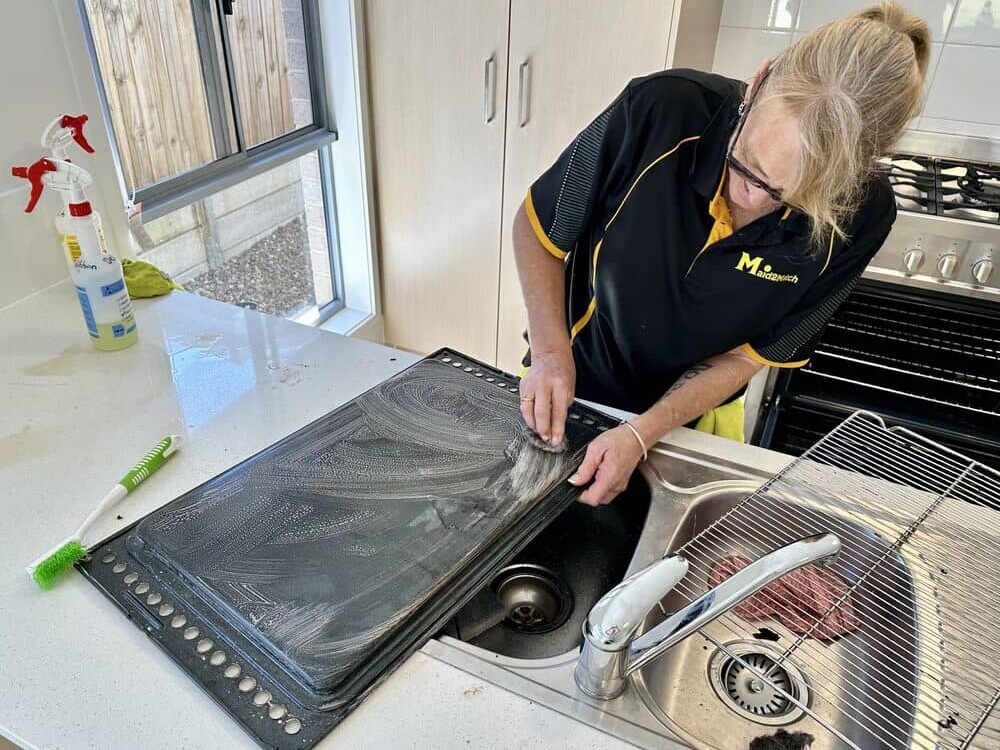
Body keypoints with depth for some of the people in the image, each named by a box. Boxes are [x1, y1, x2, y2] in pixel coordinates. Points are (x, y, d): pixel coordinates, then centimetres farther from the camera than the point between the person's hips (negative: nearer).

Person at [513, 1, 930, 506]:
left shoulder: (858, 217, -23)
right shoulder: (662, 110, -29)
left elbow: (746, 356, -15)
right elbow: (535, 225, -15)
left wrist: (640, 435, -28)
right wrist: (551, 351, -27)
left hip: (694, 416, 1)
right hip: (569, 389, 0)